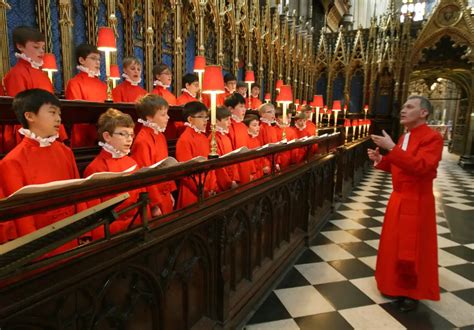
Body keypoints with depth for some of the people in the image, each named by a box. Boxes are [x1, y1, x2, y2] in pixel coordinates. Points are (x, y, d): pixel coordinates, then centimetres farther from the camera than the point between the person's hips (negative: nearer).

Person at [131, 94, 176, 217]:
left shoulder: (161, 136, 6)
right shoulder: (142, 141, -19)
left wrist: (170, 192, 14)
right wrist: (154, 204, -15)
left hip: (166, 197, 8)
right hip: (154, 200, -8)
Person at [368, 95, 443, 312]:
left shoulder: (432, 137, -16)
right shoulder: (404, 137, 11)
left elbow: (420, 166, -31)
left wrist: (391, 148, -32)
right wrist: (380, 160, 1)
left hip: (416, 202, -8)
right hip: (398, 198, 8)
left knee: (412, 249, 3)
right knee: (395, 244, 16)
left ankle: (412, 293, 23)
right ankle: (396, 285, 34)